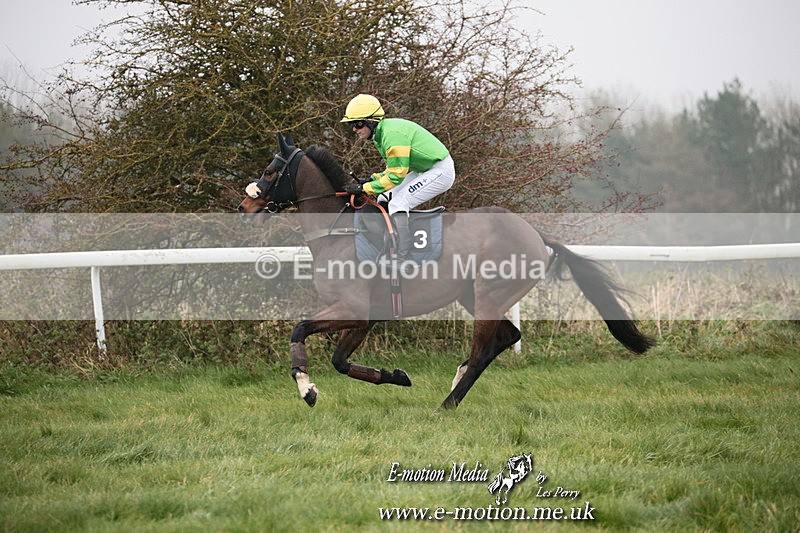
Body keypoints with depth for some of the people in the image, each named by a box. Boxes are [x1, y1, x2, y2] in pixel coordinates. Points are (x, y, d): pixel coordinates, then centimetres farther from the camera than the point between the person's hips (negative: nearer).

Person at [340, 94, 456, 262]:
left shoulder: (392, 134, -27)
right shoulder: (382, 132, 5)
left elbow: (395, 176, -26)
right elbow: (394, 168, 15)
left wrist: (364, 188, -21)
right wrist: (373, 180, 0)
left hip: (441, 172, -10)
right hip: (423, 170, 10)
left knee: (397, 204, -20)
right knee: (384, 199, 8)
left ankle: (401, 258, -22)